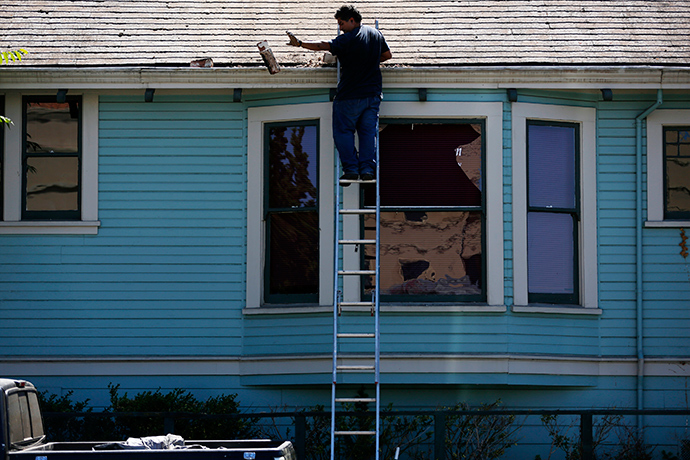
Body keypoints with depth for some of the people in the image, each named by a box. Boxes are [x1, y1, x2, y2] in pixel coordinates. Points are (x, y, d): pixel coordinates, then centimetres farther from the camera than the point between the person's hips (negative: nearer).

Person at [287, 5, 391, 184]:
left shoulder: (348, 39, -15)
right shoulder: (376, 34, 6)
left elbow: (323, 46, -19)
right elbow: (387, 54, 18)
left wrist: (300, 43, -15)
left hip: (349, 96, -6)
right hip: (373, 93, 6)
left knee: (343, 132, 4)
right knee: (368, 132, 8)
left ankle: (351, 168, -2)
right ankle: (367, 168, 0)